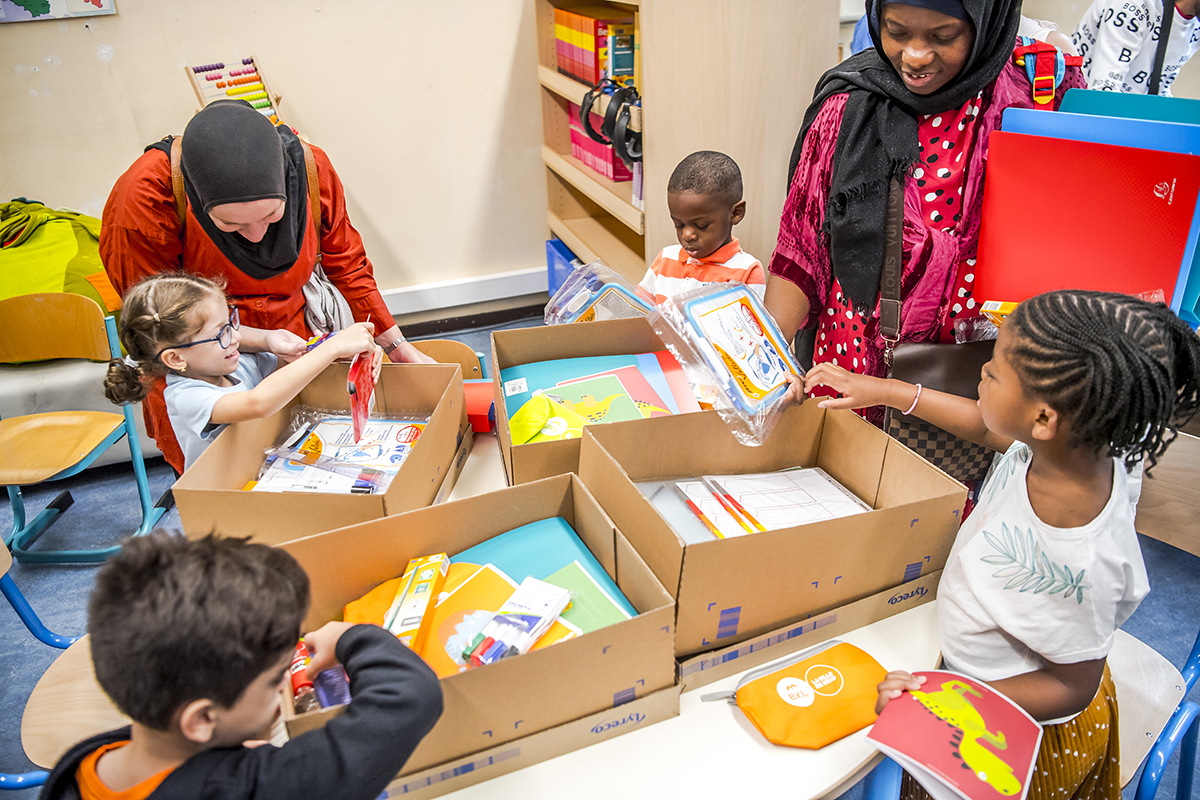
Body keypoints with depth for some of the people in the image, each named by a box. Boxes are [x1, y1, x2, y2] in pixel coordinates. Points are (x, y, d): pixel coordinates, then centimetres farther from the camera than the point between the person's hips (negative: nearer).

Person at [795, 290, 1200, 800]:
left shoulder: (1074, 566, -42)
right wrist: (885, 391, 3)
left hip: (1026, 734, -7)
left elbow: (1074, 687, -26)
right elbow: (984, 425, 1)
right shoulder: (1067, 448, -21)